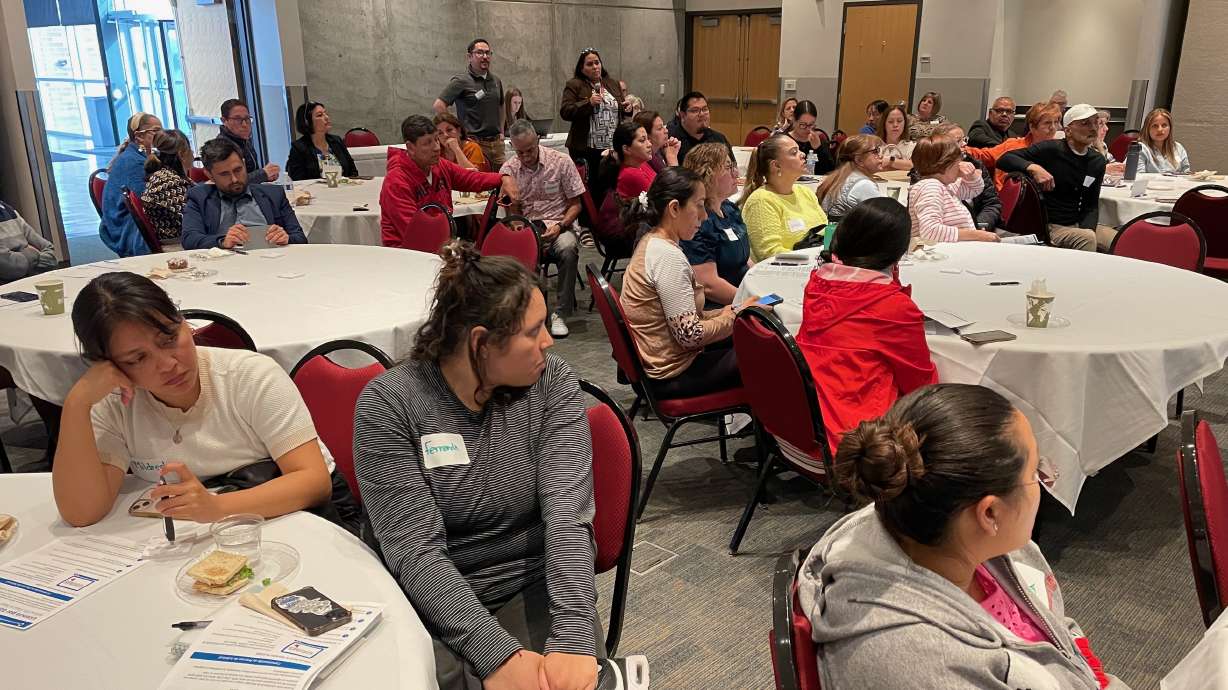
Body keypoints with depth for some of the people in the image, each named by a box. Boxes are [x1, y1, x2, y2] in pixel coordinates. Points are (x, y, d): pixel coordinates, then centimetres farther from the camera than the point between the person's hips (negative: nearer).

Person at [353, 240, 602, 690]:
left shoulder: (553, 383, -6)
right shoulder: (387, 404, -12)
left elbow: (569, 517, -16)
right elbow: (415, 548, -17)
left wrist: (574, 638, -30)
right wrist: (496, 653, -28)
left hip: (534, 586, 2)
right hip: (436, 601, -1)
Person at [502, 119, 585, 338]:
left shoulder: (561, 162, -2)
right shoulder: (508, 170, 3)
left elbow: (575, 205, 3)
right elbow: (513, 213, 9)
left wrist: (559, 226, -15)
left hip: (559, 225, -1)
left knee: (568, 248, -37)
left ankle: (561, 314, -24)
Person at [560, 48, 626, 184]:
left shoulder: (613, 84, 15)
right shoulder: (574, 85, -1)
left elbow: (623, 107, 25)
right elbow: (565, 112, -10)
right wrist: (588, 103, -19)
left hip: (613, 148, 5)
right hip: (585, 149, -5)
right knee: (588, 187, -3)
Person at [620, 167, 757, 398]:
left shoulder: (651, 243, 7)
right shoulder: (668, 257, -23)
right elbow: (690, 335, -24)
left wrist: (724, 312, 2)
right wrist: (736, 316, -10)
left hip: (656, 360, 9)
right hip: (673, 375, -9)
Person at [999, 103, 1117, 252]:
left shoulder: (1097, 161, 9)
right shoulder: (1050, 149, -9)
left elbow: (1091, 205, 9)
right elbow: (1004, 160, -15)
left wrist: (1086, 228, -12)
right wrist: (1033, 167, -32)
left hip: (1080, 224, 6)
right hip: (1048, 225, -6)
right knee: (1087, 238, -31)